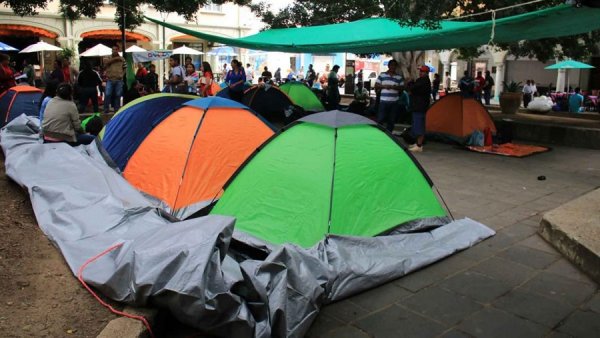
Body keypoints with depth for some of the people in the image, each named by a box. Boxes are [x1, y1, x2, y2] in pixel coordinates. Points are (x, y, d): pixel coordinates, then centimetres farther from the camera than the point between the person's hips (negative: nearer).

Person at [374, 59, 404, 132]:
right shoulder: (382, 75, 6)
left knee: (392, 120, 7)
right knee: (380, 119, -3)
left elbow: (402, 88, 8)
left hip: (394, 102, 2)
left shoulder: (399, 77, 9)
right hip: (383, 101, -2)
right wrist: (384, 86, -12)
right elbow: (376, 85, 4)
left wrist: (395, 87, -12)